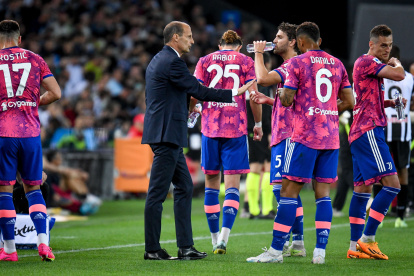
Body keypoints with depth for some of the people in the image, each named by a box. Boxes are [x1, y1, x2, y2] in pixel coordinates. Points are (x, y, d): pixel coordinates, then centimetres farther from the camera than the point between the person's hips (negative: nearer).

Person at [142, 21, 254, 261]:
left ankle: (186, 247, 11)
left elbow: (151, 97, 24)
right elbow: (199, 91, -15)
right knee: (158, 192, -5)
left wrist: (184, 107, 18)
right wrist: (235, 93, -10)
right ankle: (152, 249, -1)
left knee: (185, 187, 12)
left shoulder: (159, 60, 17)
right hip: (167, 134, -11)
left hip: (166, 135, 11)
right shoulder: (172, 62, -14)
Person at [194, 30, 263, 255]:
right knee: (232, 184, -3)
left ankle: (215, 239, 14)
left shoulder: (204, 61, 8)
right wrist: (258, 124, 11)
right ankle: (223, 238, -19)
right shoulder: (246, 62, 4)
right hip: (236, 128, -2)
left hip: (210, 127, 2)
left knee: (211, 183, 10)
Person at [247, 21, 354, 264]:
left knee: (290, 190, -3)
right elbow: (349, 102, 12)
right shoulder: (337, 64, 12)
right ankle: (320, 251, 0)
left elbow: (287, 100, -8)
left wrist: (283, 92, 13)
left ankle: (276, 250, -3)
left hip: (305, 136, -5)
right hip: (331, 136, 5)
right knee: (323, 191, 6)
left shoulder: (297, 63, -5)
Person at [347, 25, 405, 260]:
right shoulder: (366, 62, -10)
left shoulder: (373, 67, 22)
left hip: (361, 133, 11)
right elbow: (399, 75, -20)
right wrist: (396, 63, 2)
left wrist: (391, 103, 12)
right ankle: (367, 239, -16)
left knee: (363, 188, 9)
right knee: (392, 183, -15)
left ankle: (356, 246, 9)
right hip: (369, 130, -11)